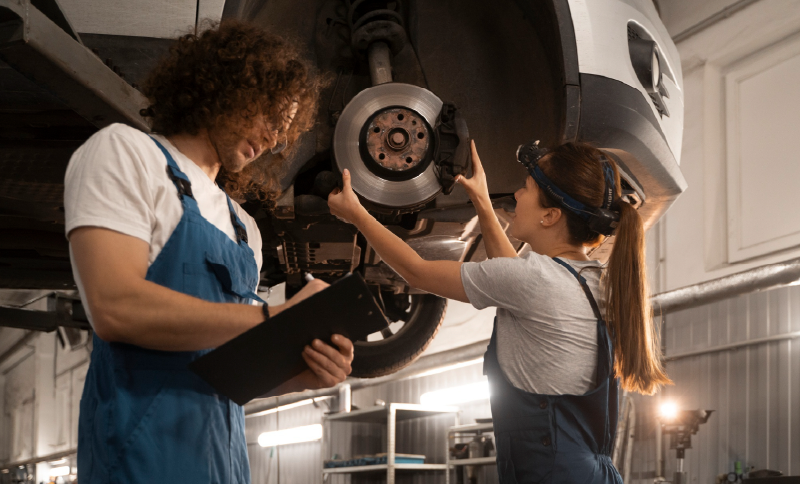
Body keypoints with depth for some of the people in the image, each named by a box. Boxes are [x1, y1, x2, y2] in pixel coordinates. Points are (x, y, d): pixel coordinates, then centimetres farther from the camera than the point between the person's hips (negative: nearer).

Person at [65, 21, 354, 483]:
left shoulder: (244, 228, 22)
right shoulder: (123, 151, 0)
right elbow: (115, 307, -16)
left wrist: (302, 376, 0)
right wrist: (275, 318, -13)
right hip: (146, 446, -7)